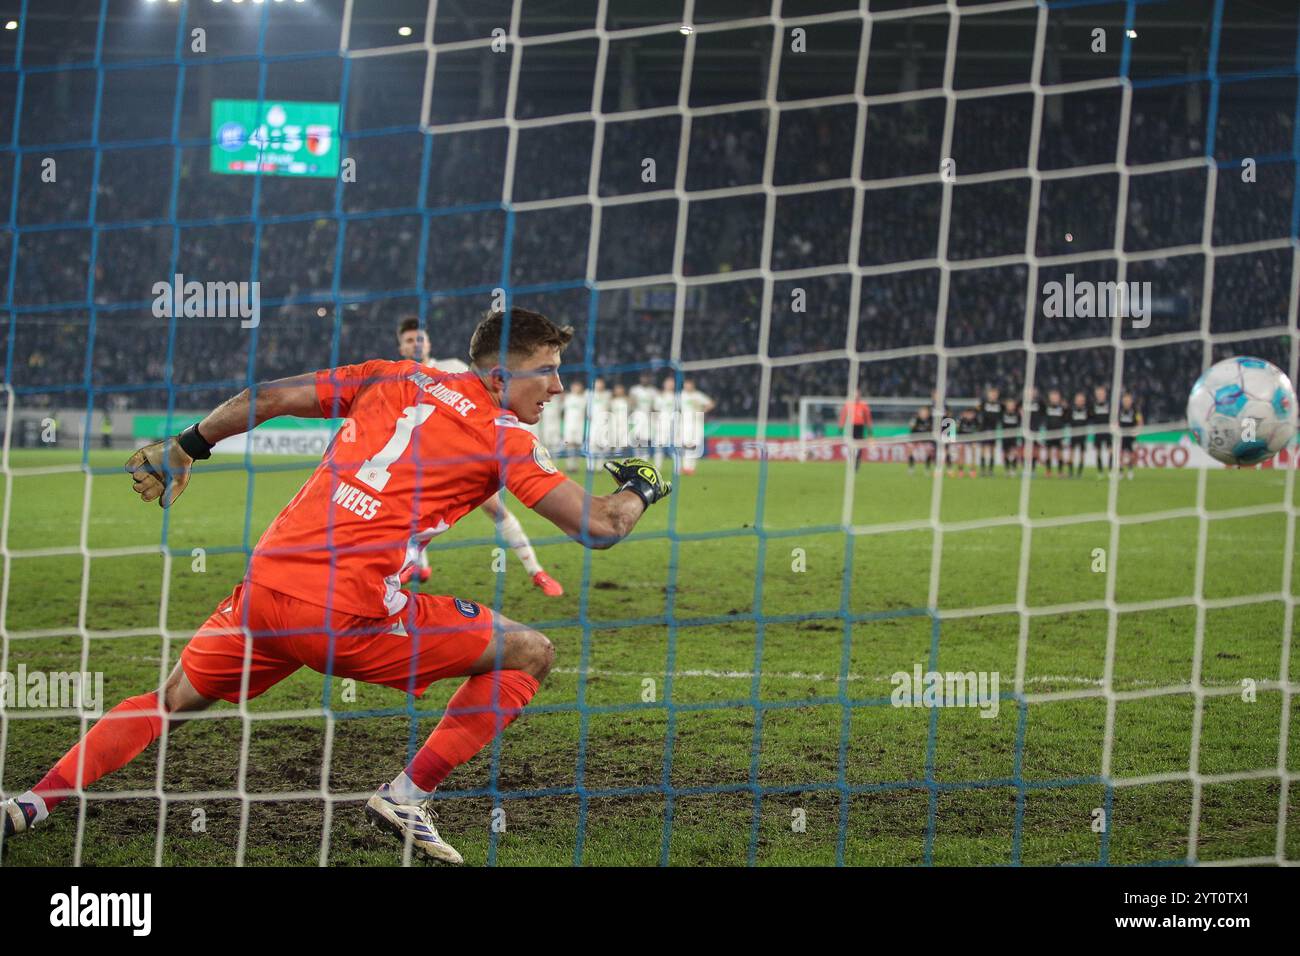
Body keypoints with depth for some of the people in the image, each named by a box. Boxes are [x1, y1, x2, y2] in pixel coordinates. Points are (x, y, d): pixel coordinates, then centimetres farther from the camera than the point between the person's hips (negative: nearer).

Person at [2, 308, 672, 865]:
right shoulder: (503, 439, 3)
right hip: (350, 612, -6)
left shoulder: (395, 380, 16)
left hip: (266, 586, 6)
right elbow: (598, 527, 2)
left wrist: (185, 448, 29)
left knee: (173, 700, 28)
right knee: (529, 653, 6)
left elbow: (267, 399, 16)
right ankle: (407, 796, 3)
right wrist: (640, 491, 24)